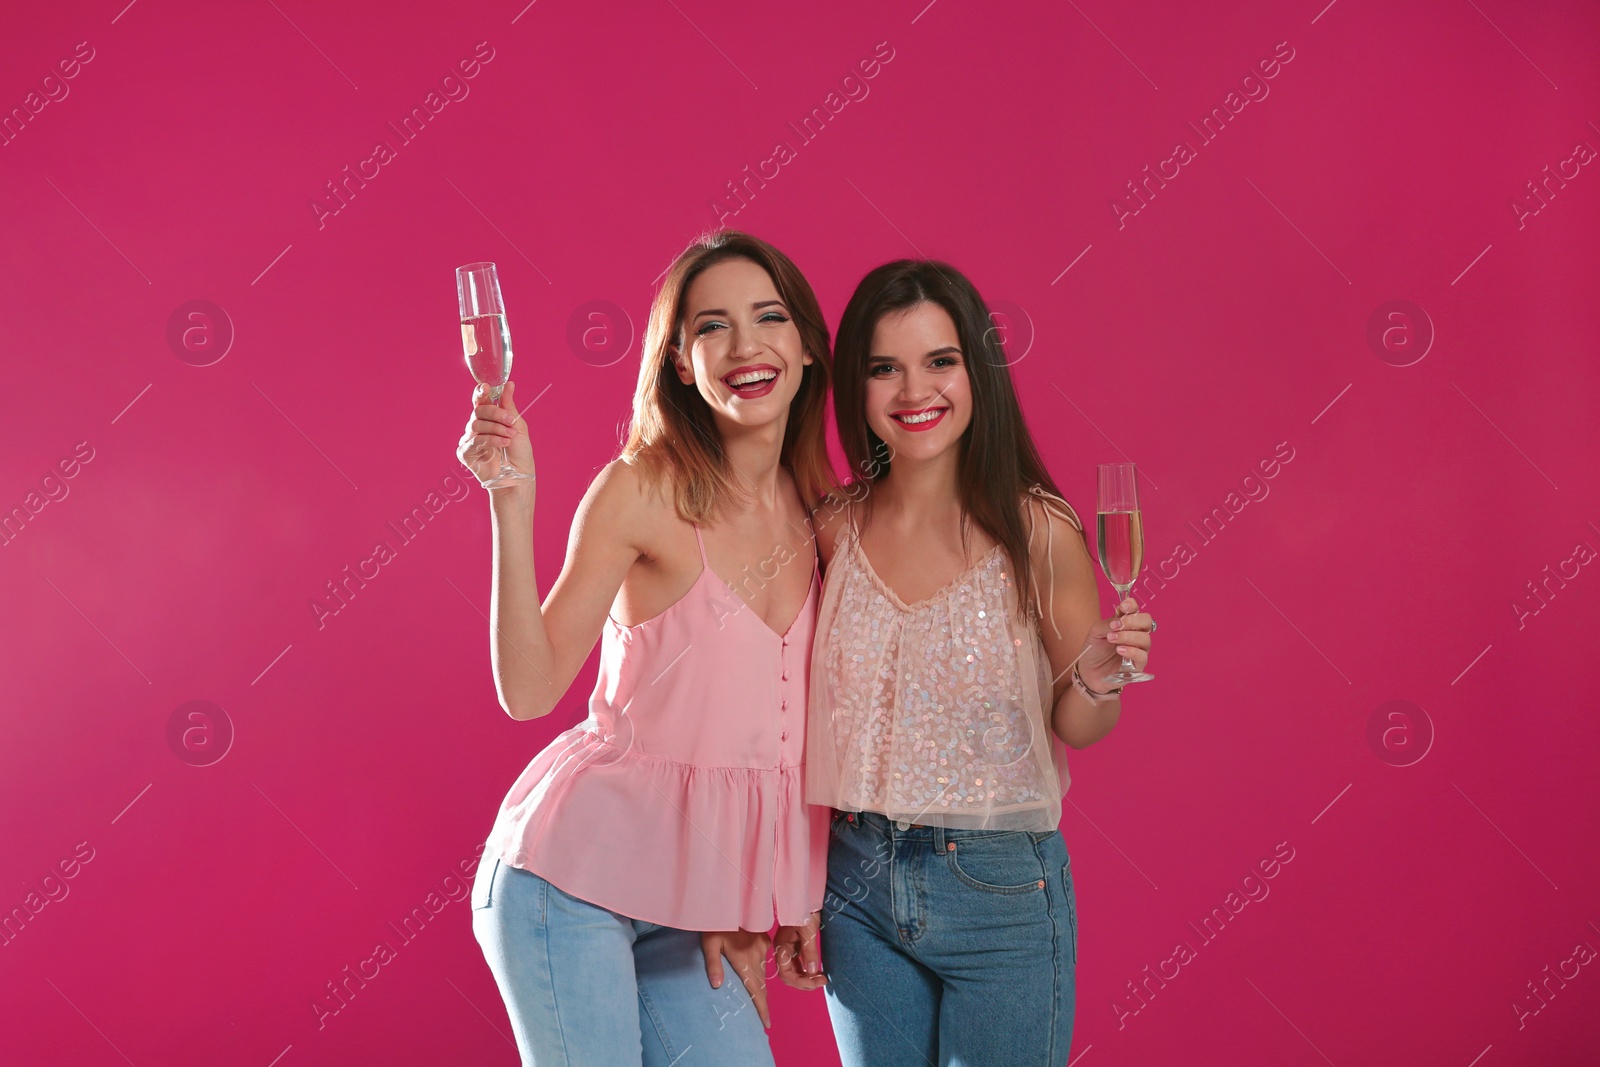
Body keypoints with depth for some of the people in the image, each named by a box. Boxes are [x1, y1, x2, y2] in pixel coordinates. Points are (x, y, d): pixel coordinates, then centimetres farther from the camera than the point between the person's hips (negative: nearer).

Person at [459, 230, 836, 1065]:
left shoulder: (824, 510, 4)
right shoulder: (640, 491, -11)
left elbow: (786, 725, 11)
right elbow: (528, 689, -14)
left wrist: (755, 906, 7)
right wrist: (511, 504, -22)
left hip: (699, 892, 5)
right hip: (578, 866, -5)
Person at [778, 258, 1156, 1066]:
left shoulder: (1038, 530, -11)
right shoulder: (835, 530, -3)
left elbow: (1074, 727, -1)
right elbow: (818, 721, 6)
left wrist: (1096, 679, -22)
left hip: (1000, 888, -3)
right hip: (858, 884, 3)